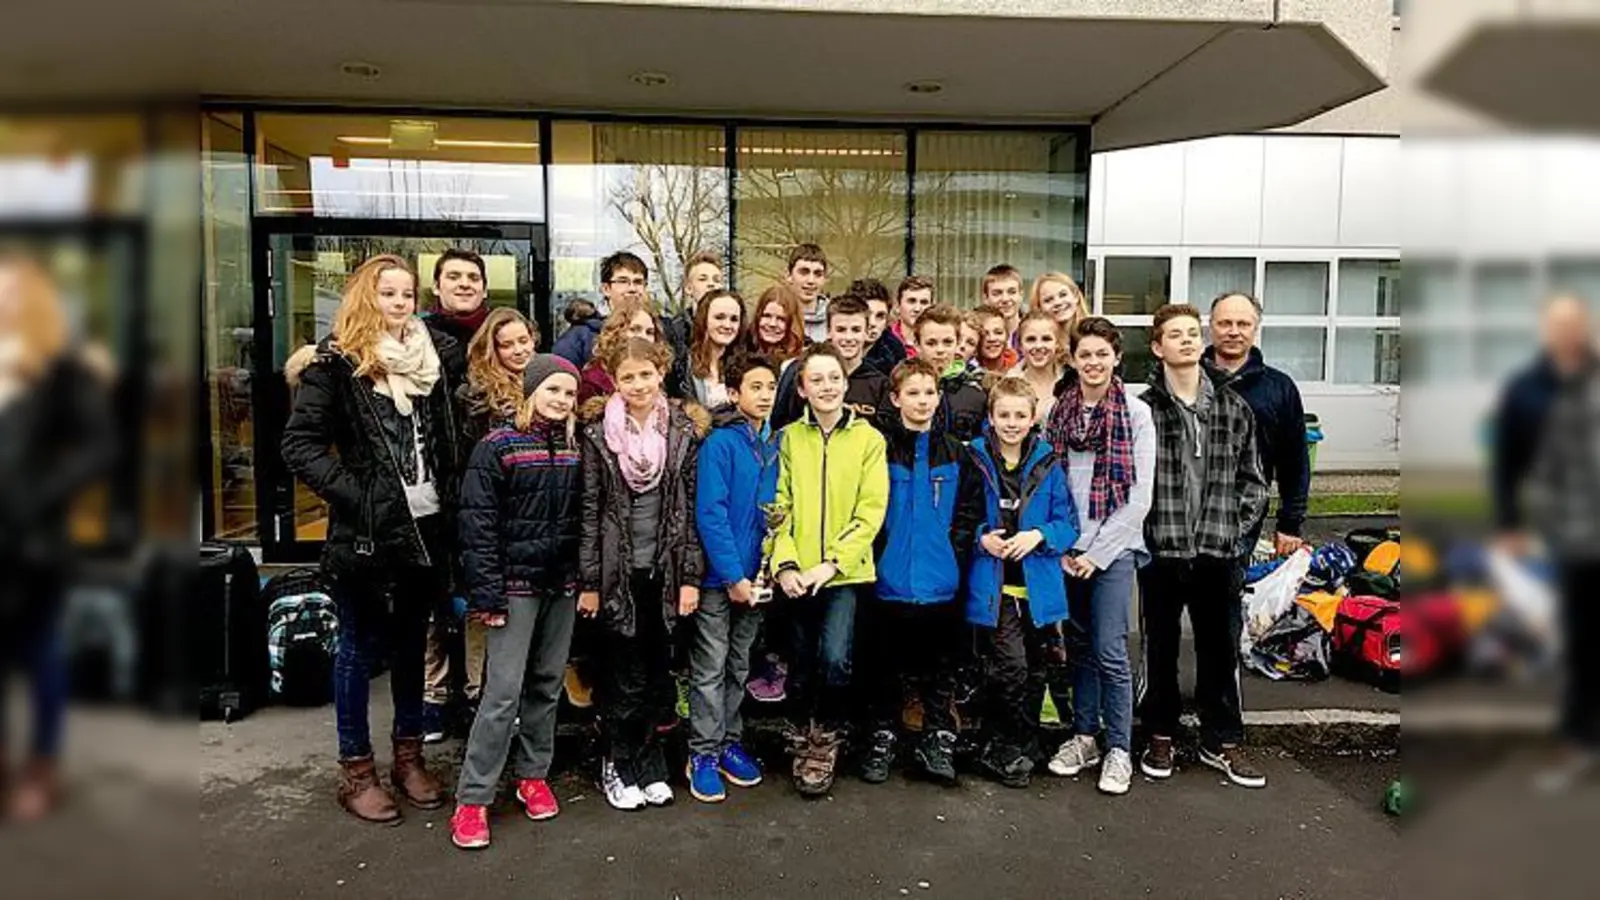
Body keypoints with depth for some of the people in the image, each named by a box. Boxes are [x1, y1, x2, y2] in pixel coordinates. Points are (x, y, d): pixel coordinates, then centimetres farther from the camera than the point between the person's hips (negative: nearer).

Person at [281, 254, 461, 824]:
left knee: (412, 644, 16)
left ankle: (409, 755, 30)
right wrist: (353, 494, -17)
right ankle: (356, 770, 21)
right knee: (359, 648, 8)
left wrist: (449, 506, 6)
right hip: (365, 533, -5)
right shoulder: (337, 362, -7)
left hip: (425, 528, 5)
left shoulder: (429, 359, 10)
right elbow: (300, 444, -11)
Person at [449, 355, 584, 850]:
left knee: (547, 684, 12)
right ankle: (472, 799, 4)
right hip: (516, 584, -5)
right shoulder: (498, 446, -8)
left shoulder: (574, 449, 8)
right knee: (504, 690, -6)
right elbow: (477, 524, -11)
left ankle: (533, 775, 27)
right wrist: (486, 594, -15)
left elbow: (581, 519, 10)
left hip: (562, 584, 5)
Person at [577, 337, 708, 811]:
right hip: (619, 571, -2)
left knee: (657, 670, 10)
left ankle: (649, 763, 27)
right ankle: (619, 765, 23)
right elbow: (589, 509, -3)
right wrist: (589, 581, -5)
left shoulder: (684, 431, 1)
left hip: (666, 570, 2)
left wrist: (691, 576, -3)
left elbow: (693, 506, 1)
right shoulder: (598, 433, -3)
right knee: (626, 675, 4)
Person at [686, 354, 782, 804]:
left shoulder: (777, 444, 5)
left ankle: (729, 743, 28)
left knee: (739, 666, 16)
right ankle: (703, 754, 14)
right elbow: (710, 514, -17)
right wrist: (733, 575, -18)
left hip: (755, 576, 5)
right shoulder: (720, 443, -12)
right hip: (719, 576, -5)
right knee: (710, 669, 4)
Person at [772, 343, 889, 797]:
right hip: (797, 576, 2)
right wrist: (785, 564, -10)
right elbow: (780, 507, 2)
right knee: (801, 669, 11)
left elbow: (871, 511, -5)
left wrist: (831, 563, -13)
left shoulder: (868, 439, -1)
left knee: (833, 660, -16)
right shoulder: (790, 438, 5)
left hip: (845, 572, -2)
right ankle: (803, 743, 35)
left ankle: (827, 738, 11)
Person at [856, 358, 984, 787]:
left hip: (940, 584, 2)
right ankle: (882, 738, 24)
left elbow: (971, 508, 6)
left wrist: (954, 550, -3)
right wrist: (876, 553, -7)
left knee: (939, 668, 11)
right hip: (887, 581, -2)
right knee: (882, 667, 10)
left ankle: (938, 741, 24)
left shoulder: (955, 454, 5)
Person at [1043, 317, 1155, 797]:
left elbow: (1140, 495, -6)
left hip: (1114, 547, -3)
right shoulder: (1058, 412, 7)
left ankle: (1119, 749, 8)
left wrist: (1098, 552, -9)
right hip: (1066, 549, 4)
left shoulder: (1136, 413, -3)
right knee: (1080, 646, 11)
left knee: (1110, 650, -5)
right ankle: (1084, 736, 24)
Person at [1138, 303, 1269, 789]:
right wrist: (1144, 529, -10)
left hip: (1219, 550, 2)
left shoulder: (1234, 407, 7)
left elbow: (1251, 477, 10)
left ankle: (1222, 741, 25)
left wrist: (1237, 525, 0)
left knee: (1220, 647, 11)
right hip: (1160, 549, -2)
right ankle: (1161, 735, 26)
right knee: (1161, 647, 11)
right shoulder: (1143, 410, -4)